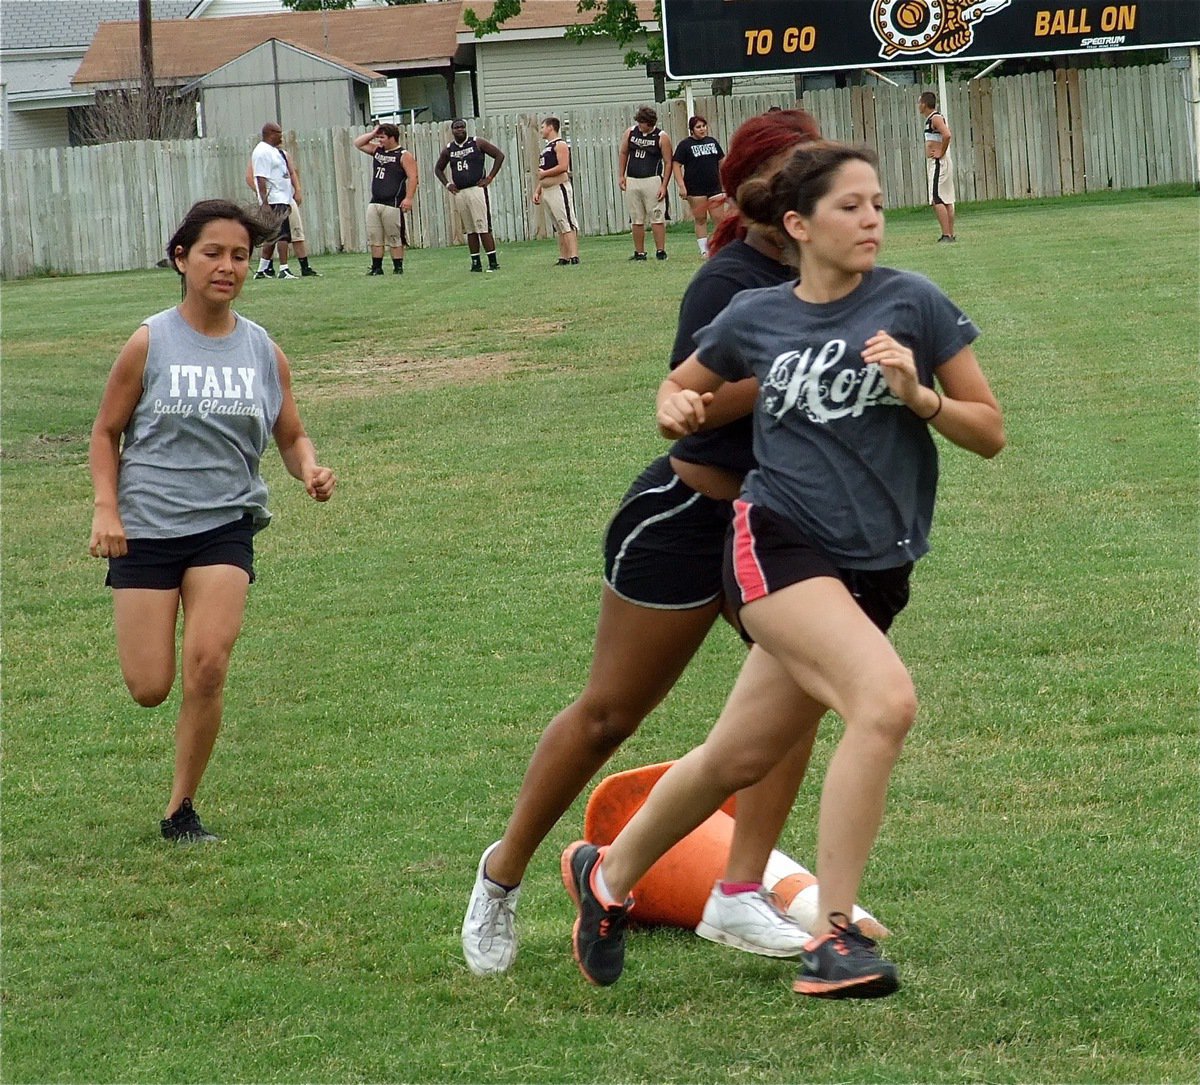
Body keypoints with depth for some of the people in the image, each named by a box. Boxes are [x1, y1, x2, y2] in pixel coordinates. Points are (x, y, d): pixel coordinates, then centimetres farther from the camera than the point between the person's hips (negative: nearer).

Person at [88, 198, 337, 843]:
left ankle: (181, 809, 1)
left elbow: (292, 438, 12)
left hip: (225, 525, 1)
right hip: (147, 526, -1)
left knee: (208, 664, -17)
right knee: (149, 688, -4)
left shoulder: (263, 352, 2)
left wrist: (310, 470, -10)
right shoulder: (150, 344, -5)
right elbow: (105, 433, 3)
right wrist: (106, 509, -11)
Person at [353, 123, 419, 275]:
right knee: (374, 238, 6)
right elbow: (358, 143, 23)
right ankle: (377, 267, 11)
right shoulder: (377, 150, 15)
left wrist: (409, 198, -22)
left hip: (392, 204, -7)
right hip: (375, 203, 7)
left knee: (395, 238, -3)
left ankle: (398, 268, 2)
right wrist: (373, 133, 10)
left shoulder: (404, 155, -6)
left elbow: (413, 177, -13)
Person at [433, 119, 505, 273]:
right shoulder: (448, 149, 10)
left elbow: (499, 155, -2)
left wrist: (489, 178, -6)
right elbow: (438, 169, 24)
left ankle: (493, 262, -7)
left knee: (483, 228, -9)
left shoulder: (477, 143, -2)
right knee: (470, 231, 7)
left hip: (476, 189, -4)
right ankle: (475, 263, 11)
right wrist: (447, 184, 9)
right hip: (458, 193, 5)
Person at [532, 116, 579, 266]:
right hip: (547, 191, 10)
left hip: (559, 188, -10)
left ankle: (573, 256, -20)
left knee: (566, 223, -14)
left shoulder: (560, 145, -7)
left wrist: (544, 173, -11)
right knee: (558, 227, 8)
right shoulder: (546, 148, 22)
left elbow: (563, 167, -20)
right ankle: (563, 257, 9)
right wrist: (537, 191, 18)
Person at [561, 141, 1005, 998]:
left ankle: (609, 877, 37)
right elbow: (683, 386, 21)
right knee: (885, 698, -27)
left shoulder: (913, 305, -1)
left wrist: (918, 395, -15)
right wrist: (679, 407, -2)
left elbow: (989, 431, 2)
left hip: (874, 567, 3)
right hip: (777, 543, -3)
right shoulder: (754, 319, 2)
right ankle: (832, 939, -20)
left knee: (740, 758, 11)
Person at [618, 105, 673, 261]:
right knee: (636, 220, 6)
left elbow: (668, 162, -4)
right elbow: (623, 154, 19)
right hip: (632, 182, 4)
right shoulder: (630, 133, 7)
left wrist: (664, 185, -11)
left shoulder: (661, 137, -4)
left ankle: (660, 251, -5)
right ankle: (639, 252, 12)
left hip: (652, 181, -4)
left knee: (657, 218, -7)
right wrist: (621, 176, 10)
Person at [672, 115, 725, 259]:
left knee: (718, 219, -2)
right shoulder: (685, 145, -3)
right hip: (695, 190, -3)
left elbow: (721, 163, 18)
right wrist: (681, 186, -15)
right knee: (700, 220, 2)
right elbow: (677, 166, -6)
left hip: (714, 187, 3)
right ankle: (704, 251, 8)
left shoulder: (712, 142, 11)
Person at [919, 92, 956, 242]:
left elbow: (947, 135, -28)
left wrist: (941, 153, -19)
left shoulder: (935, 118, -13)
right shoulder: (931, 119, 17)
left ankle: (946, 235, -17)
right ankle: (951, 234, 12)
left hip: (938, 162, -10)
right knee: (947, 200, 10)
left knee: (937, 200, -13)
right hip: (935, 163, 10)